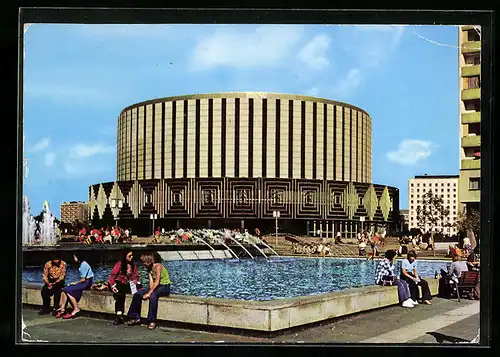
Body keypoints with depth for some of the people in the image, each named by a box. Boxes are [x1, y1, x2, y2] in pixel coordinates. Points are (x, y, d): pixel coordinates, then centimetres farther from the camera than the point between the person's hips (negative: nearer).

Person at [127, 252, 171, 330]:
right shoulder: (149, 269, 8)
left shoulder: (158, 267, -17)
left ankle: (152, 321, -30)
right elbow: (151, 282, -1)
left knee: (152, 296, -37)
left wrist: (149, 293, -30)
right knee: (137, 294, -6)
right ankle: (136, 317, 2)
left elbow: (157, 281, -26)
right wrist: (150, 290, -21)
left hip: (165, 287, -8)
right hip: (156, 287, 8)